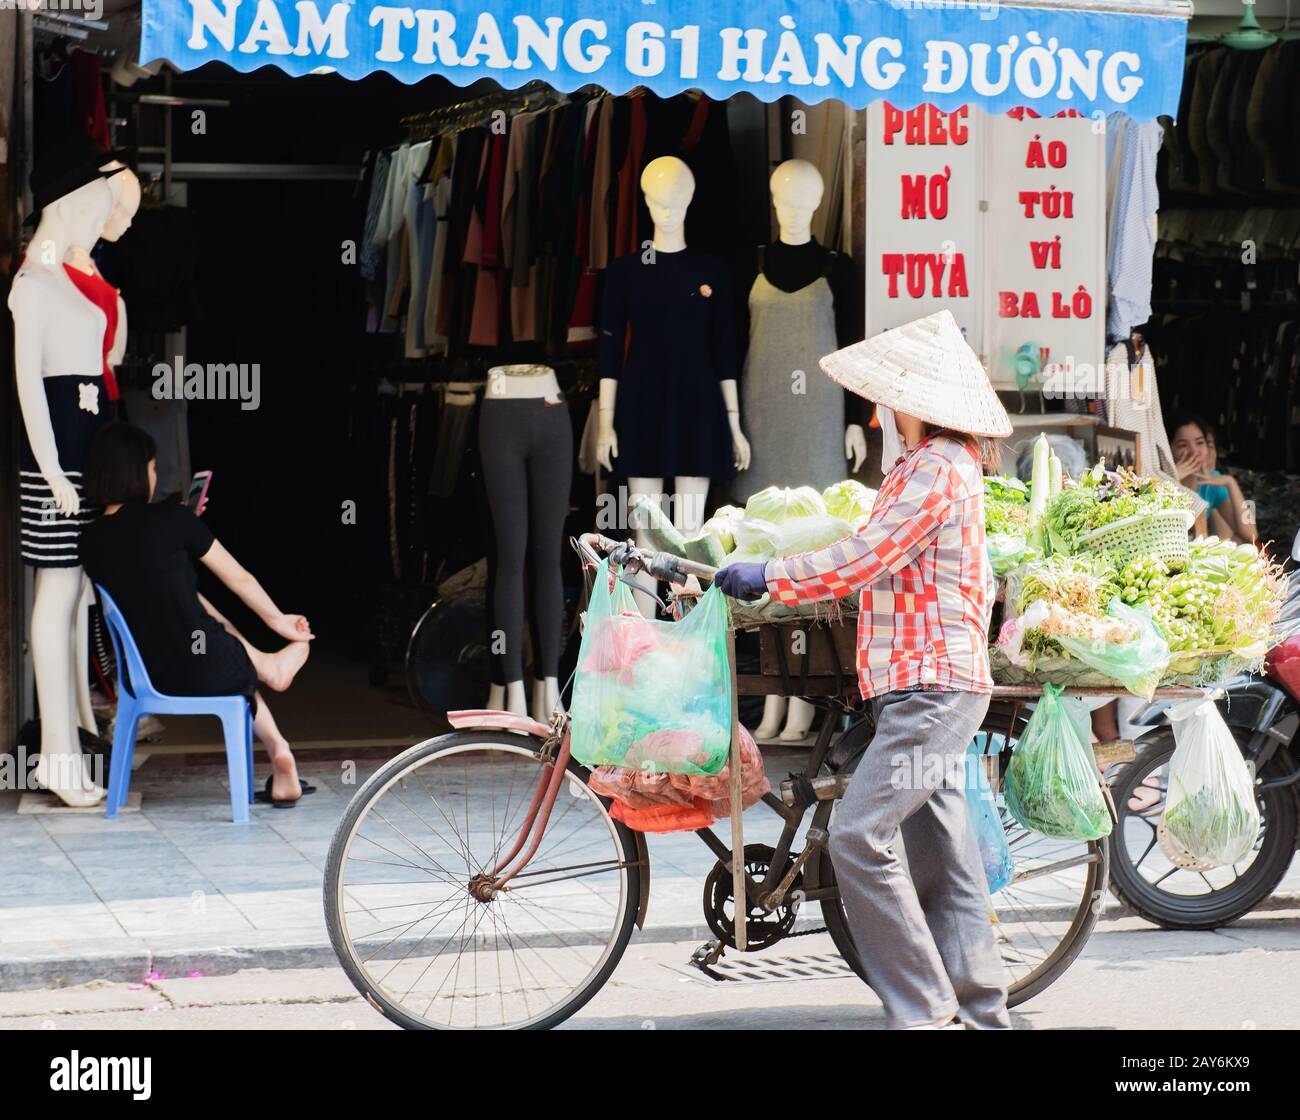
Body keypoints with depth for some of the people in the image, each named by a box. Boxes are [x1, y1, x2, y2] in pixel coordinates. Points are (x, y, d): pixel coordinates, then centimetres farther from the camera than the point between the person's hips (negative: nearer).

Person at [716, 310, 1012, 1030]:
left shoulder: (939, 470, -14)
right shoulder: (931, 465, 20)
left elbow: (862, 560, -19)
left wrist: (766, 577, -10)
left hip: (933, 690, -11)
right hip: (926, 686, 11)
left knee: (859, 837, -18)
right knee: (941, 856, 10)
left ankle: (923, 1012, -15)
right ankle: (981, 1012, 13)